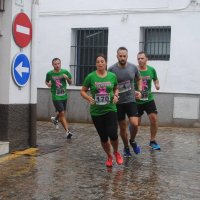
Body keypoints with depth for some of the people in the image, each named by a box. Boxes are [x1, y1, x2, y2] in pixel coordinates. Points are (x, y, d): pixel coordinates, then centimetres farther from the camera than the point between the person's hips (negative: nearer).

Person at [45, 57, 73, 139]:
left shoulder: (65, 72, -3)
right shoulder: (49, 74, -6)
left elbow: (70, 82, 7)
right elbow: (46, 81, 13)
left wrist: (67, 78, -14)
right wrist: (48, 84, -10)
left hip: (64, 96, 4)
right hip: (56, 96, -3)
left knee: (62, 112, 20)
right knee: (62, 113, -10)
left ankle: (55, 119, 53)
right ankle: (67, 131, -4)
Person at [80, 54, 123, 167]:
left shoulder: (112, 76, 1)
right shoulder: (91, 77, -4)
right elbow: (83, 91, 4)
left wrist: (116, 95, -3)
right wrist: (88, 98, -15)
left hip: (110, 110, 0)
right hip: (96, 112, 0)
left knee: (113, 134, -15)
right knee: (103, 137, 7)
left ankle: (116, 152, 17)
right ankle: (109, 157, 34)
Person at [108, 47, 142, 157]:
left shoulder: (133, 67, -2)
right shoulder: (112, 69, -9)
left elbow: (139, 80, 17)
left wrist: (139, 91, 3)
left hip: (130, 100, 1)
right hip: (118, 102, -1)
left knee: (134, 124, -15)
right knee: (123, 128, 8)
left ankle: (132, 141, 16)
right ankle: (126, 147, 31)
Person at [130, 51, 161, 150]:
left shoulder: (151, 70, -2)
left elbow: (155, 79, 17)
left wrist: (157, 84, -4)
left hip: (149, 99, 2)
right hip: (136, 101, -2)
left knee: (154, 118, -8)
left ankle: (152, 141, 11)